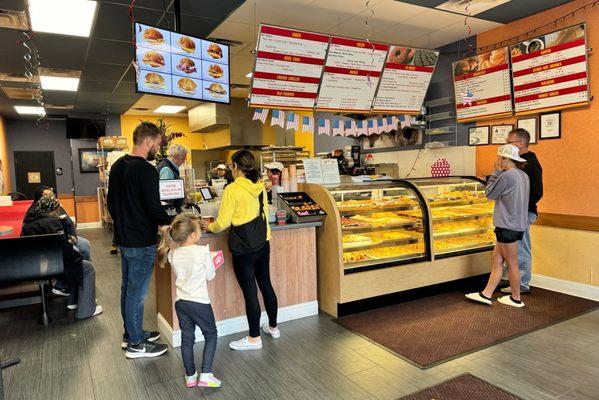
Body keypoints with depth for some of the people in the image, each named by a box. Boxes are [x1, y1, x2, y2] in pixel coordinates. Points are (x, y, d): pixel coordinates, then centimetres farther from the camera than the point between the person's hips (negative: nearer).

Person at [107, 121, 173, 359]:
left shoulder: (117, 165, 9)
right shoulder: (146, 170, -20)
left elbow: (111, 202, 16)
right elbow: (154, 208, -23)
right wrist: (170, 221, -6)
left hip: (123, 238, 9)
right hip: (141, 242, -9)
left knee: (128, 288, 18)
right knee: (137, 292, 1)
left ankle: (131, 333, 33)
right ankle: (136, 344, 14)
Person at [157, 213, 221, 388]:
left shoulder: (173, 254, -2)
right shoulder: (203, 251, -18)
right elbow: (210, 276, -6)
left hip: (181, 302, 5)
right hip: (199, 302, -5)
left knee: (187, 338, 17)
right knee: (211, 335, 13)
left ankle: (190, 376, 28)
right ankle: (205, 375, 8)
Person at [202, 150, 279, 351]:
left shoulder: (232, 189, -16)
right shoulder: (260, 186, 3)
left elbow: (223, 222, -13)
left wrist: (210, 226, 7)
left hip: (243, 249, -7)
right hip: (263, 244, 7)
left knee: (249, 292, 3)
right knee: (266, 284, 19)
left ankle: (254, 338, 16)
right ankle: (273, 327, 35)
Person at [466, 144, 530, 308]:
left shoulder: (506, 175, -19)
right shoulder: (523, 176, 11)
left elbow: (489, 194, -8)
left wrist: (496, 172, -3)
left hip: (508, 226, -10)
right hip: (518, 224, 10)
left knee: (512, 263, 4)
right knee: (497, 259, 13)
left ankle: (516, 299, 18)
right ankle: (486, 294, 18)